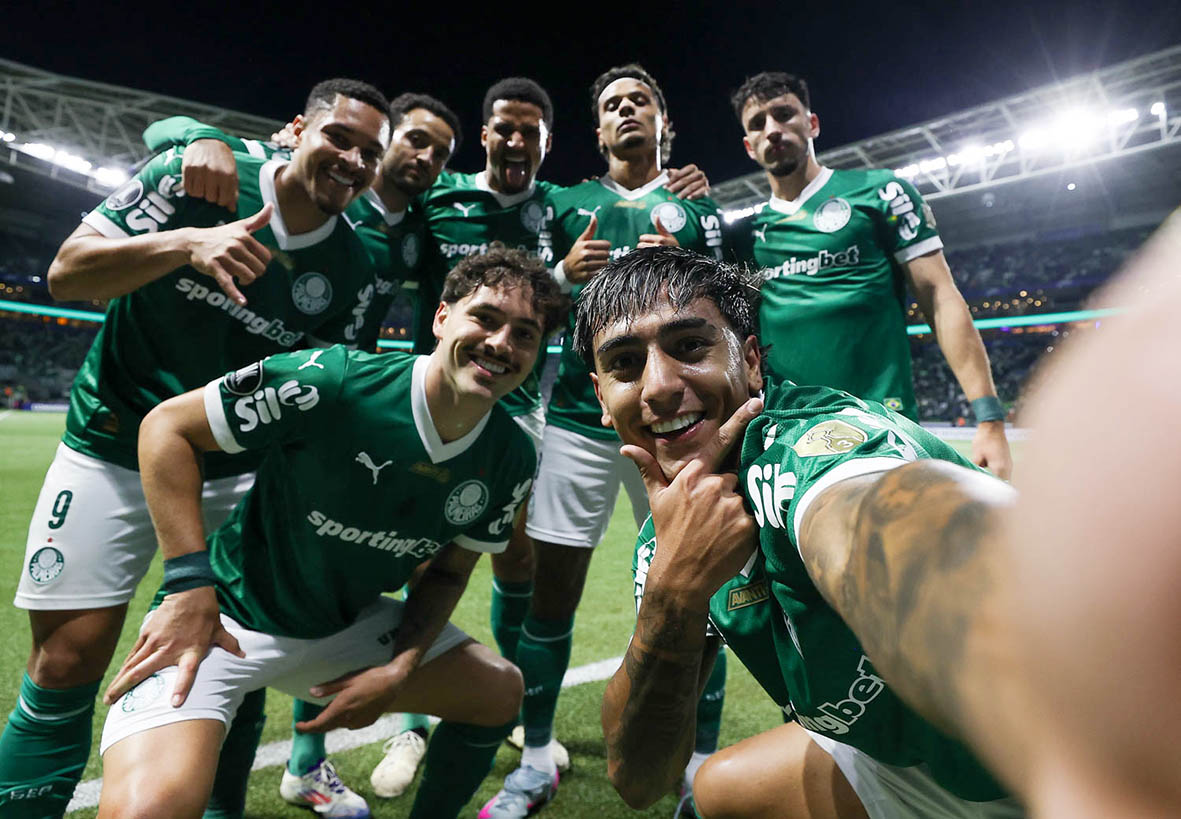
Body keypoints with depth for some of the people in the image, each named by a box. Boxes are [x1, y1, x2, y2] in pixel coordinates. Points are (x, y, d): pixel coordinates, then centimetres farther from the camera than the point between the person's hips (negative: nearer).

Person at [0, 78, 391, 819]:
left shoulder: (353, 270, -4)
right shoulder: (198, 173, -8)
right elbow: (67, 271, -11)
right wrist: (186, 243, -27)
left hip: (234, 473, 2)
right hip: (113, 450, -1)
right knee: (67, 665, -2)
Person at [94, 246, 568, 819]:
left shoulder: (511, 460, -10)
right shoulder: (333, 381, -27)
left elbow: (447, 573, 3)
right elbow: (167, 425, -16)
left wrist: (398, 671, -11)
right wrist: (189, 583, -20)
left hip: (349, 624, 5)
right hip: (227, 613, -5)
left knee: (500, 691, 6)